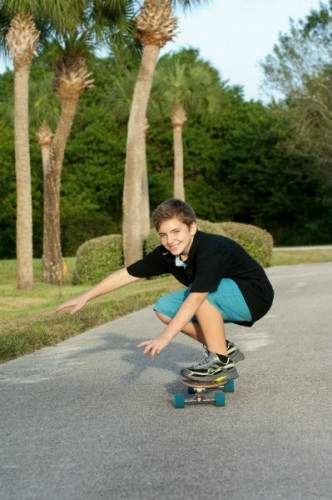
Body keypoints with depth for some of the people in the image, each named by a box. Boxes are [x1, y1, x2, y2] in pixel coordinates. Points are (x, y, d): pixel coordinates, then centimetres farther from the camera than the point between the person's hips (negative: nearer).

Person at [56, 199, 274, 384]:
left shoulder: (211, 250, -31)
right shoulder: (166, 254, -8)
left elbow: (195, 298, -41)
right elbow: (126, 274, -1)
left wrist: (166, 337, -45)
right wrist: (86, 297, -1)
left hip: (254, 295, -8)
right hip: (226, 299, 8)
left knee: (202, 291, -33)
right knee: (164, 309, -2)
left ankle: (222, 362, -20)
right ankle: (225, 348, 7)